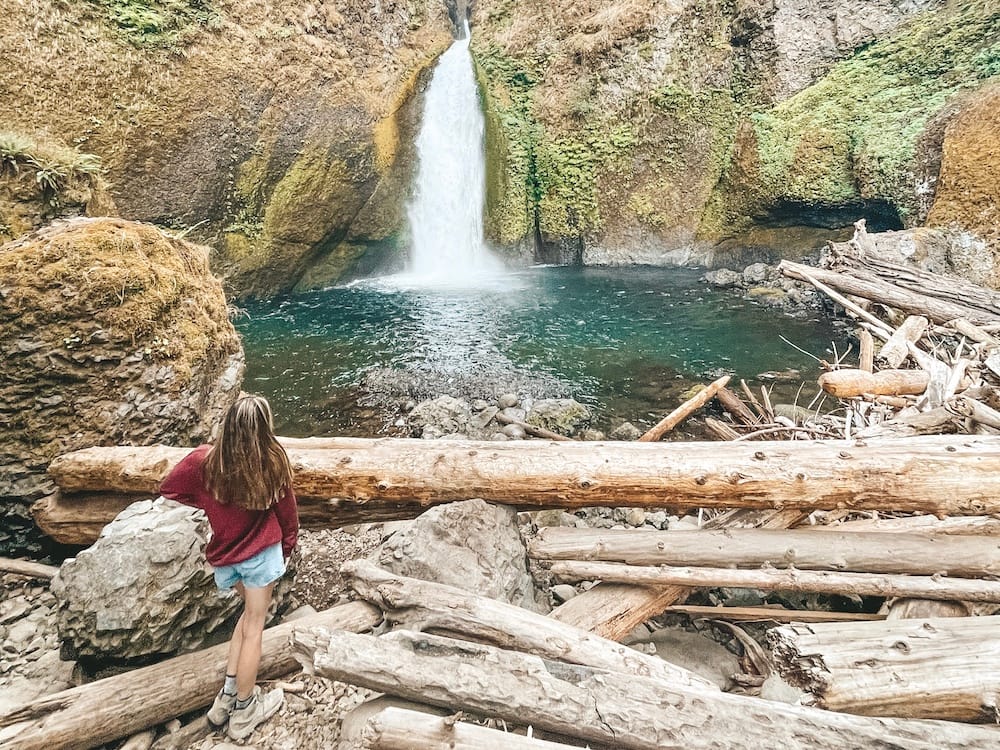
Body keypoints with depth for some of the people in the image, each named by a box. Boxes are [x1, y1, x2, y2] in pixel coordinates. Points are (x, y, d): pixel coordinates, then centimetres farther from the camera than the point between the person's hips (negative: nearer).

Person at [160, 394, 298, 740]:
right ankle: (243, 711, 24)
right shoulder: (272, 459, -16)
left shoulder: (205, 459, -14)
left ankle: (228, 695, 26)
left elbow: (168, 489, 2)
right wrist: (287, 547, 11)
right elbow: (286, 511, -5)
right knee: (254, 626, 10)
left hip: (225, 554, 3)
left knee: (251, 611, 25)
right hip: (262, 552, -3)